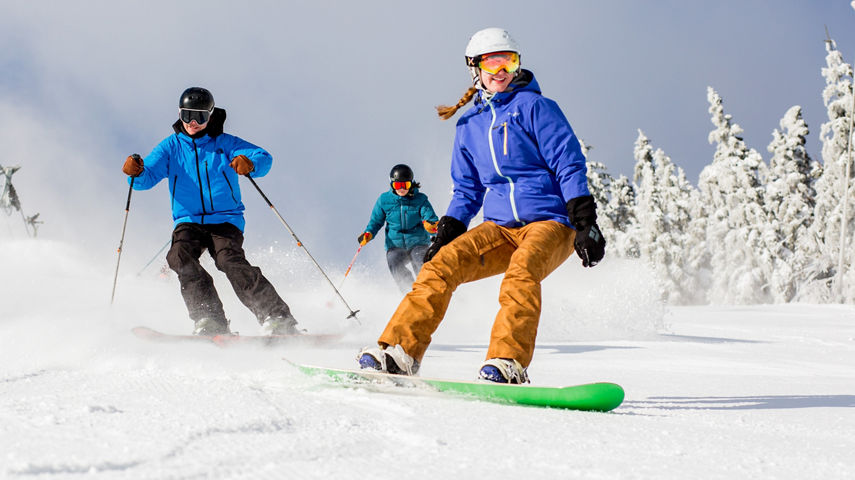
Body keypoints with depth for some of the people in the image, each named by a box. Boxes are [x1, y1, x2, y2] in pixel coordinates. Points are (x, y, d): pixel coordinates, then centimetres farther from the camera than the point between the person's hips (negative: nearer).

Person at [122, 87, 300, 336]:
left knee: (230, 260, -28)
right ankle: (209, 321, -32)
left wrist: (249, 163, -32)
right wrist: (137, 171, -21)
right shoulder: (171, 146, 12)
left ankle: (278, 320, -31)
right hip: (188, 222, 3)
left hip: (225, 220, -2)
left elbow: (264, 158, -8)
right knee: (180, 255, -28)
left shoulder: (224, 143, 5)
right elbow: (147, 178, 4)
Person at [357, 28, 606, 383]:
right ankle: (398, 350, -22)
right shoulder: (469, 126, 16)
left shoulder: (534, 107, 0)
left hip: (550, 224, -4)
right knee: (443, 263, -19)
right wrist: (445, 235, 8)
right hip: (500, 228, 5)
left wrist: (585, 223, -13)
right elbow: (466, 192, 22)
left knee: (521, 270, -36)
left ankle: (507, 363, -42)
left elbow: (570, 165, -4)